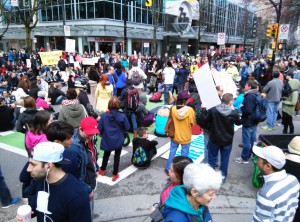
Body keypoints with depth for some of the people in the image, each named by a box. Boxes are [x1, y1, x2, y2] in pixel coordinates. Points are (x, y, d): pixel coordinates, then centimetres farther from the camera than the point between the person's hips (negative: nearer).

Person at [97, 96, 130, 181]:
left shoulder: (104, 115, -16)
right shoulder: (122, 116, -16)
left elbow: (99, 129, -10)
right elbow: (127, 128, -6)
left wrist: (104, 134, 11)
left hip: (107, 140, 1)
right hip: (118, 140, -1)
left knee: (106, 155, 25)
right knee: (117, 157, 14)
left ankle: (102, 170, 43)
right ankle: (115, 175, 22)